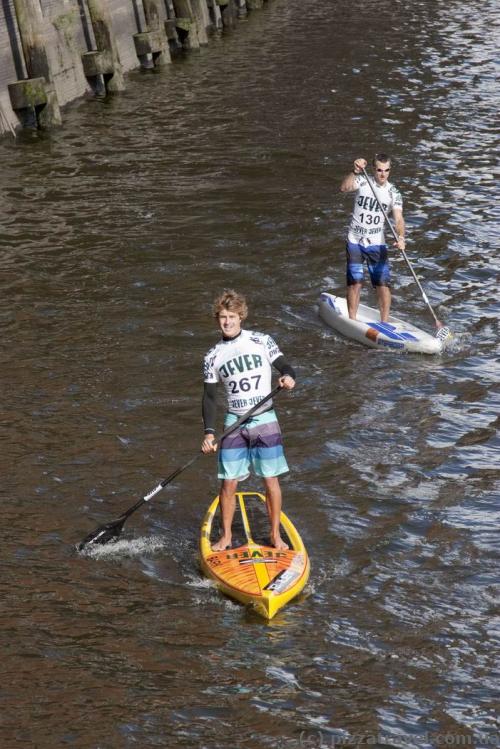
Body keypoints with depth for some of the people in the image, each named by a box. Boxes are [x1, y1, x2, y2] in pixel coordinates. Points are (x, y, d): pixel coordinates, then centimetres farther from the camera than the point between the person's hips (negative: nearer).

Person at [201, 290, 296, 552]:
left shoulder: (261, 341, -1)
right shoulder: (213, 357, 4)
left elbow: (285, 367, 2)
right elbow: (209, 397, 6)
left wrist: (288, 377, -23)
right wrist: (209, 432, -5)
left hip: (264, 421, -1)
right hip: (234, 424, 1)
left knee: (271, 480, 0)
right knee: (228, 483, -1)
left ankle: (275, 535, 14)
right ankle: (226, 535, 16)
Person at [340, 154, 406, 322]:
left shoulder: (393, 193, -3)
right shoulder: (363, 182, -7)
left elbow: (398, 219, -13)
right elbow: (344, 188, -26)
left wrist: (400, 237, -32)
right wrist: (355, 172, -43)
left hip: (377, 243, 1)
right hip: (355, 241, -1)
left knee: (383, 283, -4)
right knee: (355, 282, -4)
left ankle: (384, 322, 5)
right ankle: (352, 320, 8)